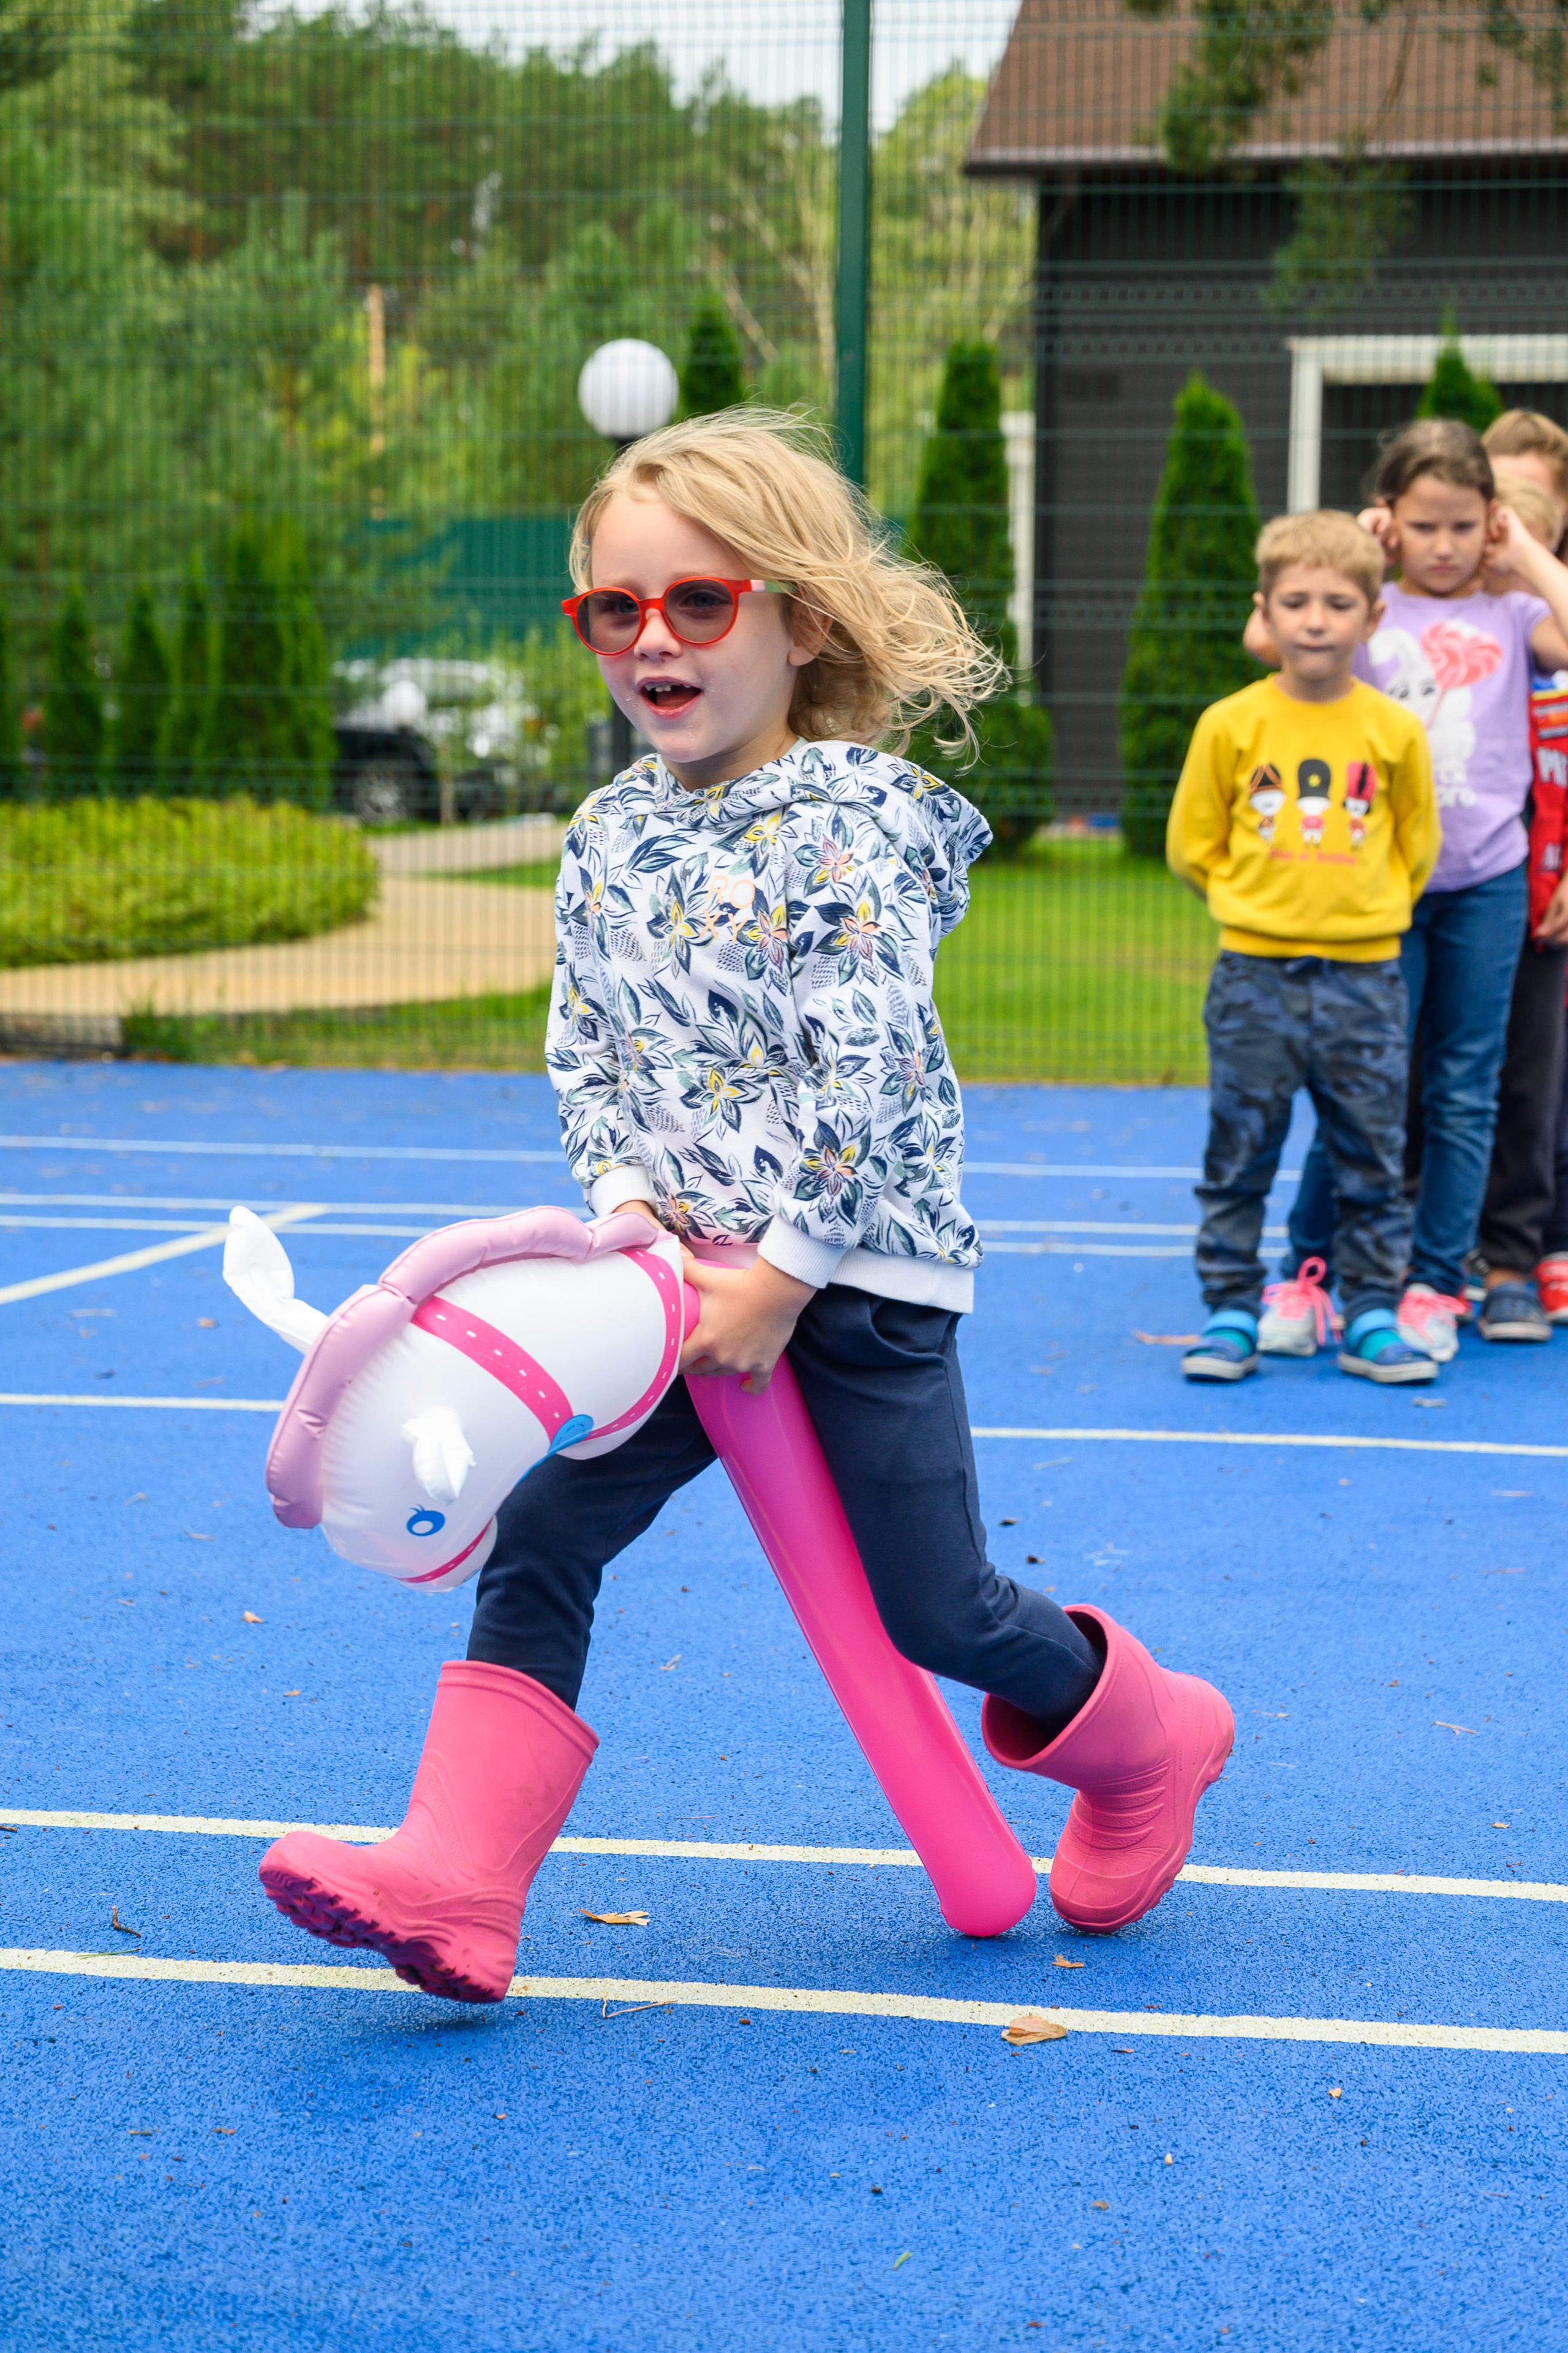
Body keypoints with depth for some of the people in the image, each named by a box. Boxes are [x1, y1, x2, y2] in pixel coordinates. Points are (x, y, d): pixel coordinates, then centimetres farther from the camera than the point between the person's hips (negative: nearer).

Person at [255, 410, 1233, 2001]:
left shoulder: (852, 814, -14)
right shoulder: (608, 836, 7)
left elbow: (864, 1076, -19)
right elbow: (585, 1051, 10)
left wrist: (780, 1276, -19)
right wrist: (626, 1197, -8)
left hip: (860, 1272, -6)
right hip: (685, 1271, 6)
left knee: (932, 1609, 3)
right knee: (540, 1537, -6)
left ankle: (1146, 1743, 32)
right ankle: (454, 1883, -5)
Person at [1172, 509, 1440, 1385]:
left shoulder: (1395, 730, -2)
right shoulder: (1231, 724, -4)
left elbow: (1417, 844, 12)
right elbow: (1192, 844, 6)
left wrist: (1365, 908, 7)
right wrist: (1261, 902, 7)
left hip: (1365, 977, 1)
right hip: (1255, 977, -1)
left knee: (1373, 1162, 6)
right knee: (1239, 1157, 5)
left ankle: (1373, 1319, 16)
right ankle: (1231, 1315, 14)